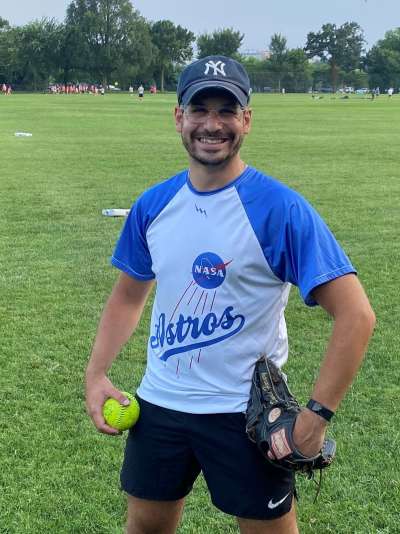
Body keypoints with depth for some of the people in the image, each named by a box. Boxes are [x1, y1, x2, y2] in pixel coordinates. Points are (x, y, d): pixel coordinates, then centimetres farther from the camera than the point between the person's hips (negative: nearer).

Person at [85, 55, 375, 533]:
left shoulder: (280, 208, -16)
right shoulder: (153, 205, 0)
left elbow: (355, 314, -19)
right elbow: (128, 295, 14)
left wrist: (317, 416, -23)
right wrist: (96, 374, 2)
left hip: (245, 412, -4)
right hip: (158, 404, 5)